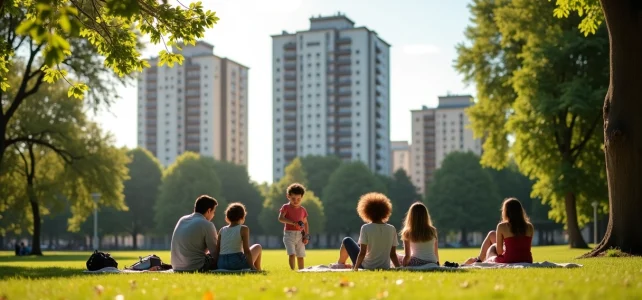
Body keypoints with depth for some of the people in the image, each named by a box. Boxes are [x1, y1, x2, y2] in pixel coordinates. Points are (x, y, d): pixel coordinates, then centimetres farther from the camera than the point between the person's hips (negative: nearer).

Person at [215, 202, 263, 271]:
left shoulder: (222, 230, 11)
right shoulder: (243, 229, -2)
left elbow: (217, 250, 8)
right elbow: (246, 250, -9)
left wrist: (217, 265, 13)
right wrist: (252, 267, -7)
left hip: (221, 264, 5)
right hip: (237, 263, -5)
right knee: (257, 247, 22)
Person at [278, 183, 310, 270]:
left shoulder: (302, 210, 8)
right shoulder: (286, 207, -3)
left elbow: (305, 223, 14)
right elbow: (280, 218, -19)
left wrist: (306, 236, 3)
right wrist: (293, 222, -30)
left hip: (300, 235, 4)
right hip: (289, 234, -4)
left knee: (300, 256, 9)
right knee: (292, 254, -17)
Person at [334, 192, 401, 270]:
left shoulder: (366, 228, -15)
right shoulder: (392, 229, -6)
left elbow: (362, 252, -17)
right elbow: (393, 254, -4)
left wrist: (356, 268, -7)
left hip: (366, 267, -4)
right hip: (385, 268, 4)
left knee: (347, 241, 19)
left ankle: (340, 264, 43)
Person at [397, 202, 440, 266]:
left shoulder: (408, 233, -4)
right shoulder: (433, 231, 4)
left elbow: (407, 256, -3)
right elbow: (436, 252, 12)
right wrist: (437, 264, 26)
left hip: (416, 263, -4)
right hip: (432, 264, 4)